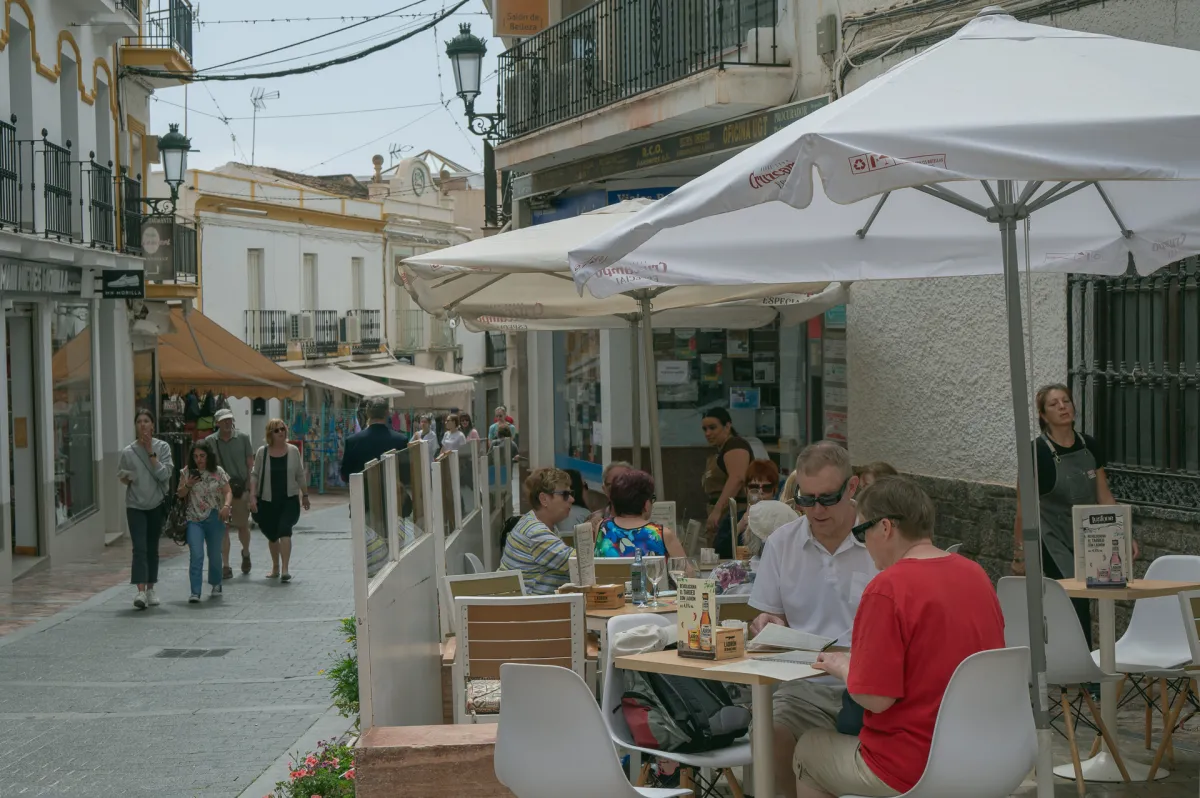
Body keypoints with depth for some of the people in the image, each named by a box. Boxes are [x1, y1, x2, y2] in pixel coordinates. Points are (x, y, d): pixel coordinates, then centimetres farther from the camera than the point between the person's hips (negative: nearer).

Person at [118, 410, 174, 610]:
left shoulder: (162, 447, -2)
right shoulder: (128, 452, -1)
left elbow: (164, 474, -13)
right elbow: (120, 475, 10)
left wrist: (151, 453, -15)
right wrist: (125, 479, -13)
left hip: (156, 505, 1)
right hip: (135, 505, -1)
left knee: (152, 548, 10)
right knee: (139, 548, -12)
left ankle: (150, 589, 24)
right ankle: (140, 591, -20)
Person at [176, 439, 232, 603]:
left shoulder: (218, 472, 2)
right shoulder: (187, 472, 4)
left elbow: (228, 491, 0)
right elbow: (179, 495, 8)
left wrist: (226, 506, -19)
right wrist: (188, 485, -11)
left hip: (214, 518, 1)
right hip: (194, 519, 0)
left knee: (214, 554, 11)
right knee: (196, 555, -13)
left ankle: (216, 585, 34)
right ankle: (195, 592, -15)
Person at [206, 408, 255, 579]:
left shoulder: (243, 438, 2)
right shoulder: (210, 441, 2)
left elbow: (250, 464, 3)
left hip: (241, 489, 0)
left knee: (243, 526, 8)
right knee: (223, 528, -2)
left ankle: (246, 554, 37)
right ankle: (225, 566, 2)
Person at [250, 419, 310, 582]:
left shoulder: (293, 451, 1)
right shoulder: (262, 452, -1)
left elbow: (300, 475, 9)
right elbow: (255, 475, 2)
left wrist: (305, 495, 12)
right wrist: (252, 496, -7)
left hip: (289, 499, -1)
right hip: (267, 500, 1)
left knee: (284, 530, -16)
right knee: (272, 535, 12)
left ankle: (285, 569, -18)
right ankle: (275, 568, 28)